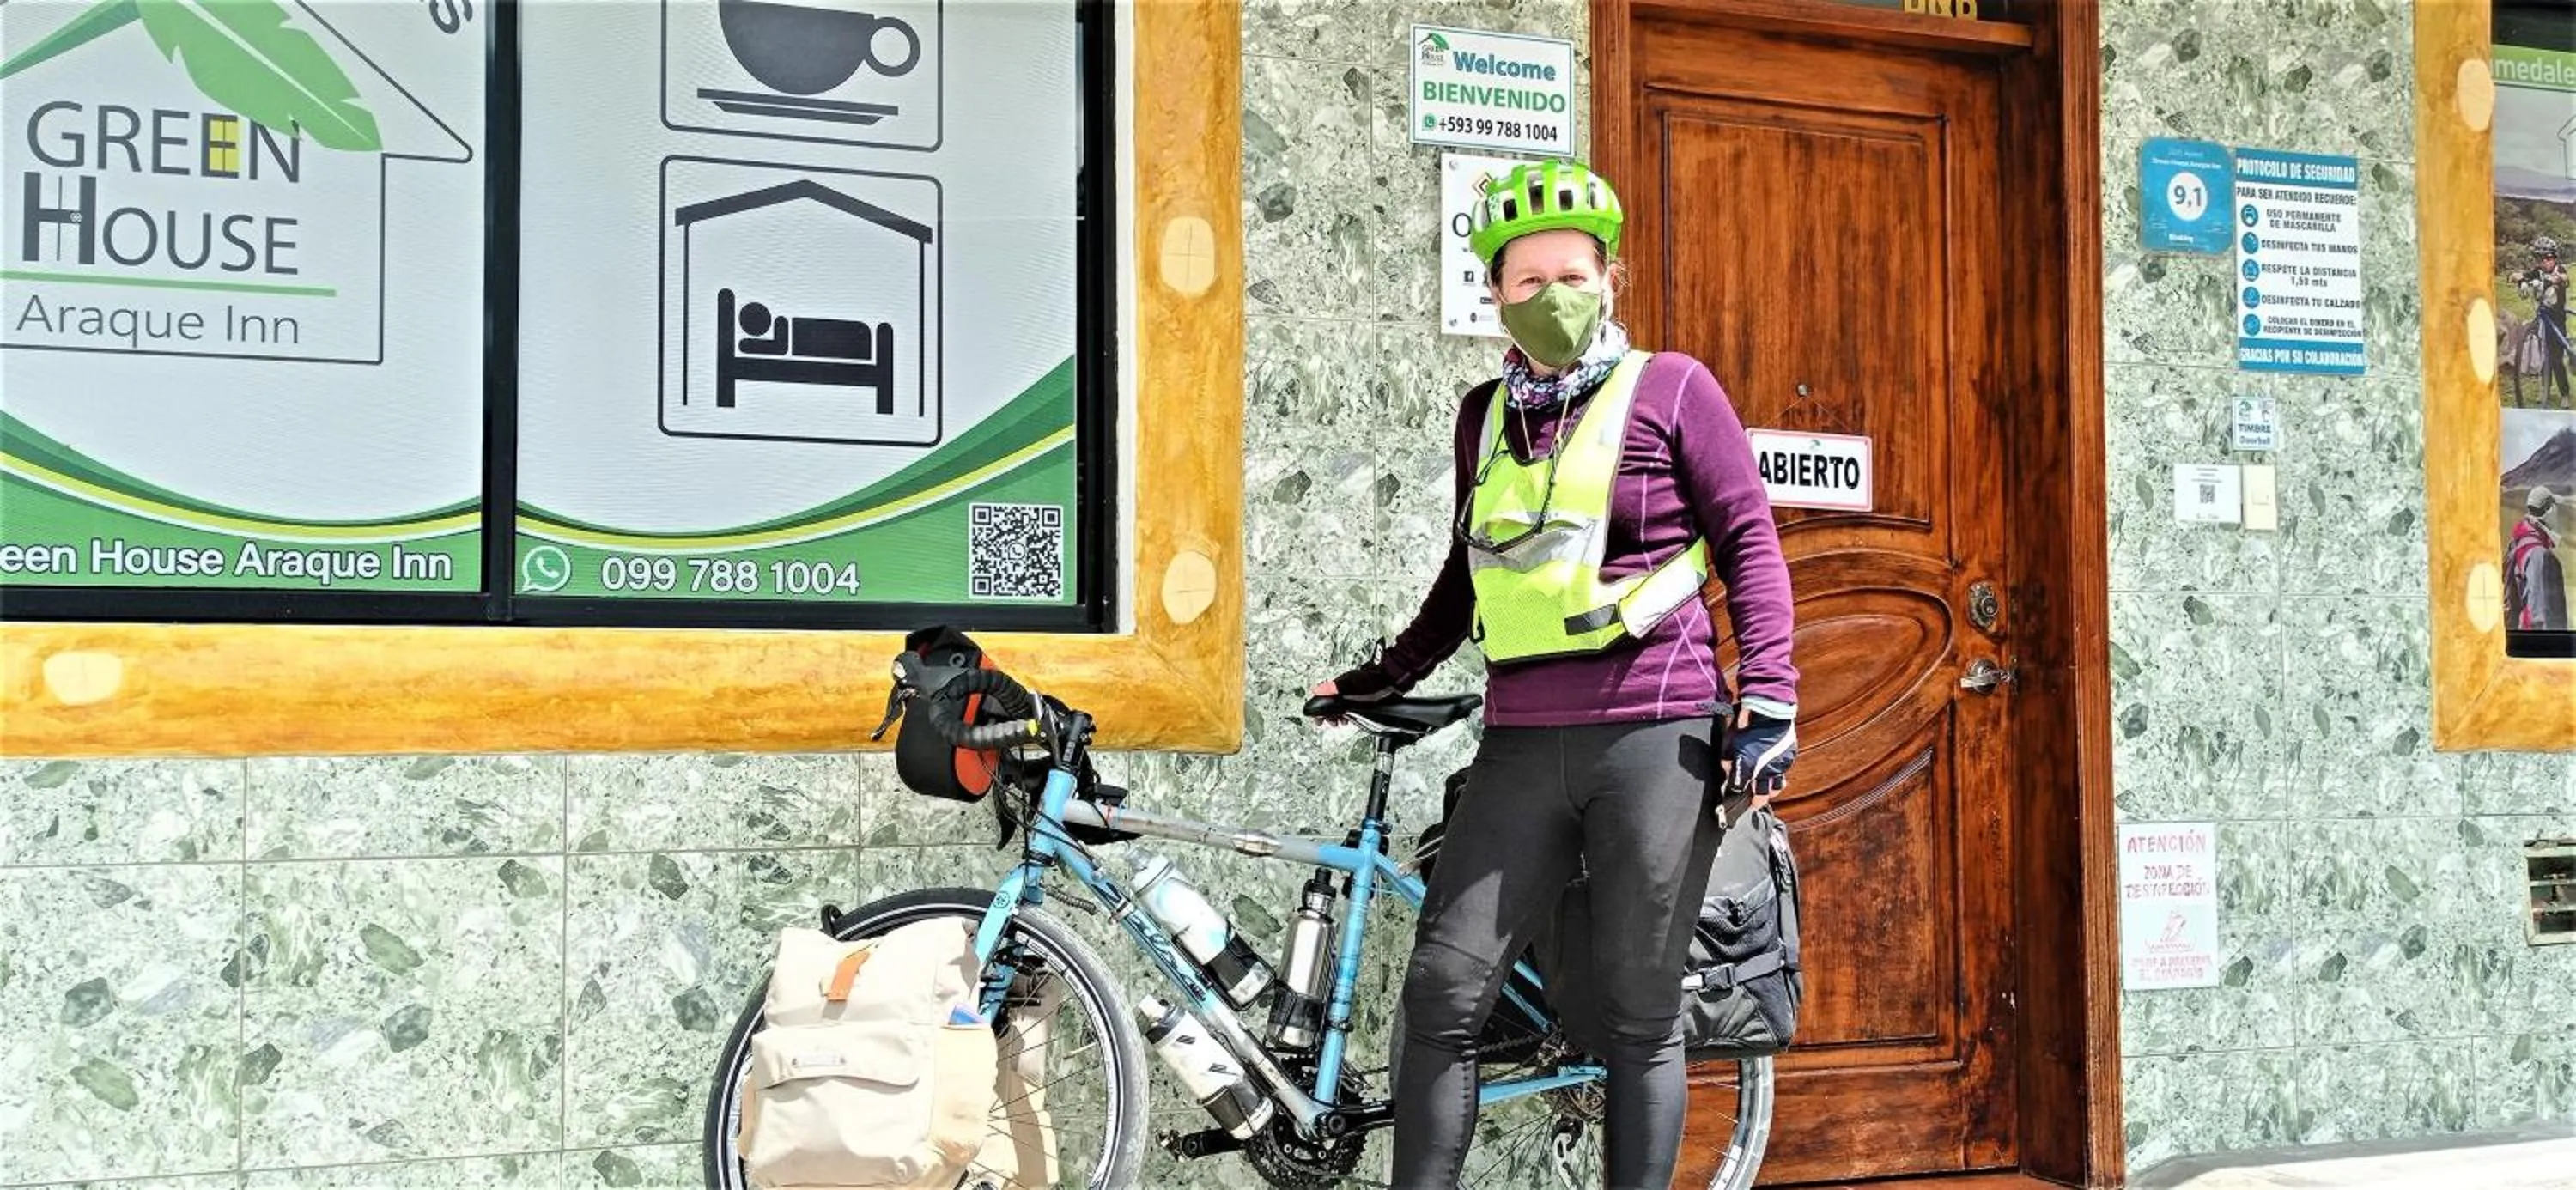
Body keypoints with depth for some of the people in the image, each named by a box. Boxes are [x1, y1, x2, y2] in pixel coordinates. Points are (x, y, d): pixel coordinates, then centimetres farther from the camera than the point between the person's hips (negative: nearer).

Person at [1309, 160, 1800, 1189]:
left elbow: (1749, 540, 1)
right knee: (1441, 995, -2)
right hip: (1521, 747, 4)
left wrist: (1769, 695, -8)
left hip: (1653, 739, -4)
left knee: (1638, 1018, 3)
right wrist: (1391, 675, 25)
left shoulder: (1670, 388, 2)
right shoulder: (1486, 413, 15)